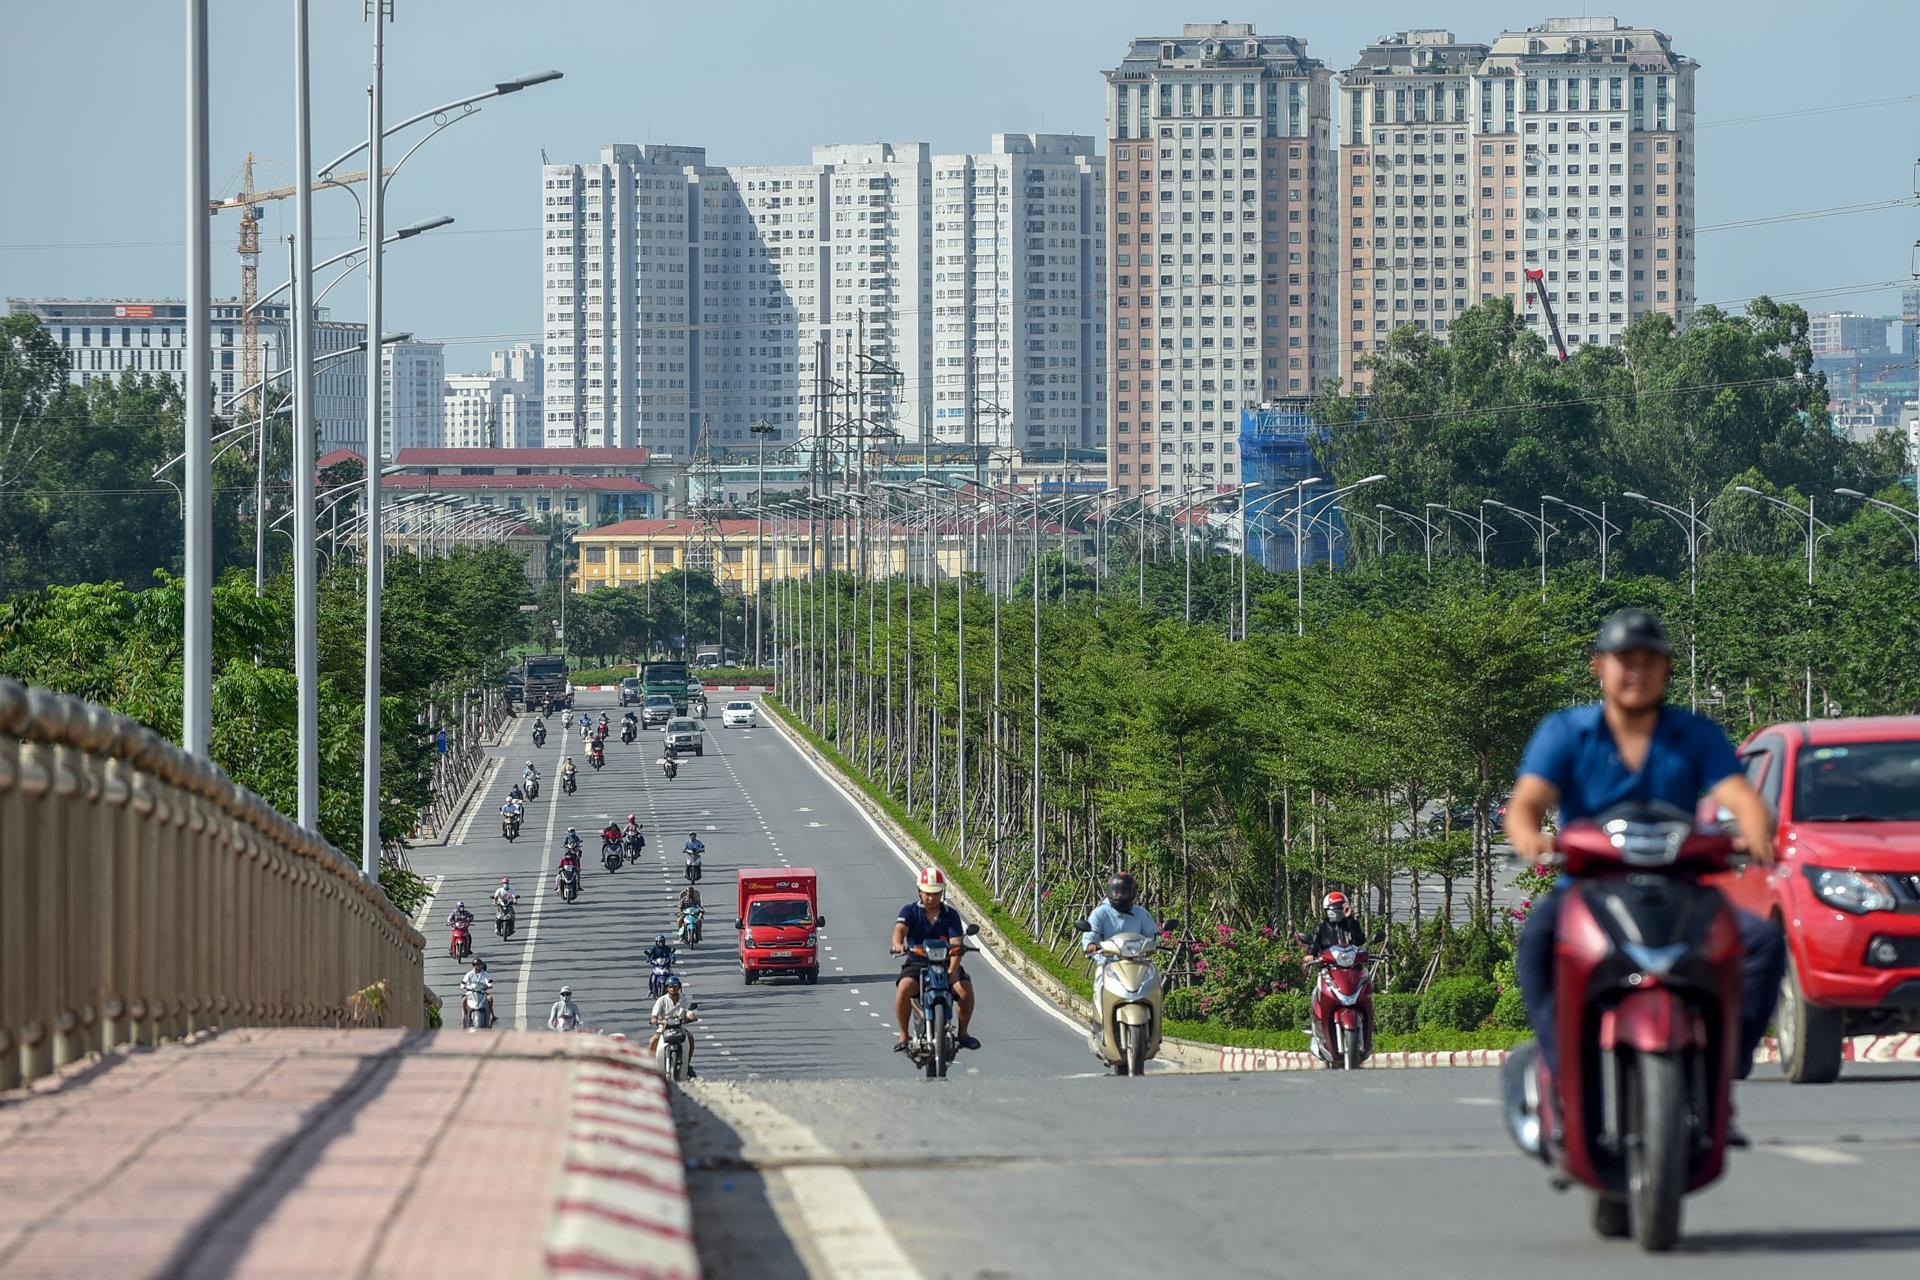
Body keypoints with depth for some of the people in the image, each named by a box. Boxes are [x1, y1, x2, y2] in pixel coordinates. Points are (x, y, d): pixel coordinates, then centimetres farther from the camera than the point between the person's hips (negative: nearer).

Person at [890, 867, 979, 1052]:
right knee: (903, 988, -31)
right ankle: (903, 1036, -16)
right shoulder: (910, 911, 1)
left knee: (965, 988, -24)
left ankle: (962, 1033, -2)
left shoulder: (950, 915, 1)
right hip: (916, 963, -1)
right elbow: (900, 929, -19)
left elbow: (956, 944, -11)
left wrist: (952, 969, -30)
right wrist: (898, 945, -44)